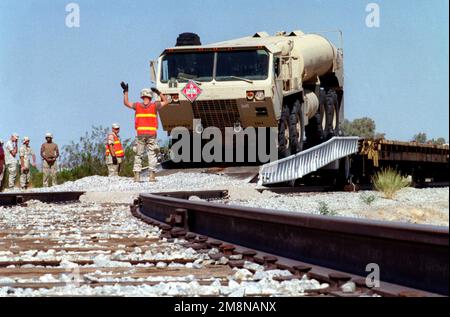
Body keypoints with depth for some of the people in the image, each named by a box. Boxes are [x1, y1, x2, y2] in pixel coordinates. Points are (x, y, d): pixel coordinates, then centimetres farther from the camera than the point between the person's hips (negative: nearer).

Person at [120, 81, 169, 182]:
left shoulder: (137, 106, 4)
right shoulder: (154, 105, 0)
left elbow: (126, 103, 19)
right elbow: (166, 101, 15)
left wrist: (126, 91, 26)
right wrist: (158, 92, 18)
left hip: (140, 133, 1)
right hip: (152, 133, -1)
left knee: (138, 155, 6)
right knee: (152, 154, 1)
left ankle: (137, 175, 0)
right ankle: (152, 175, -8)